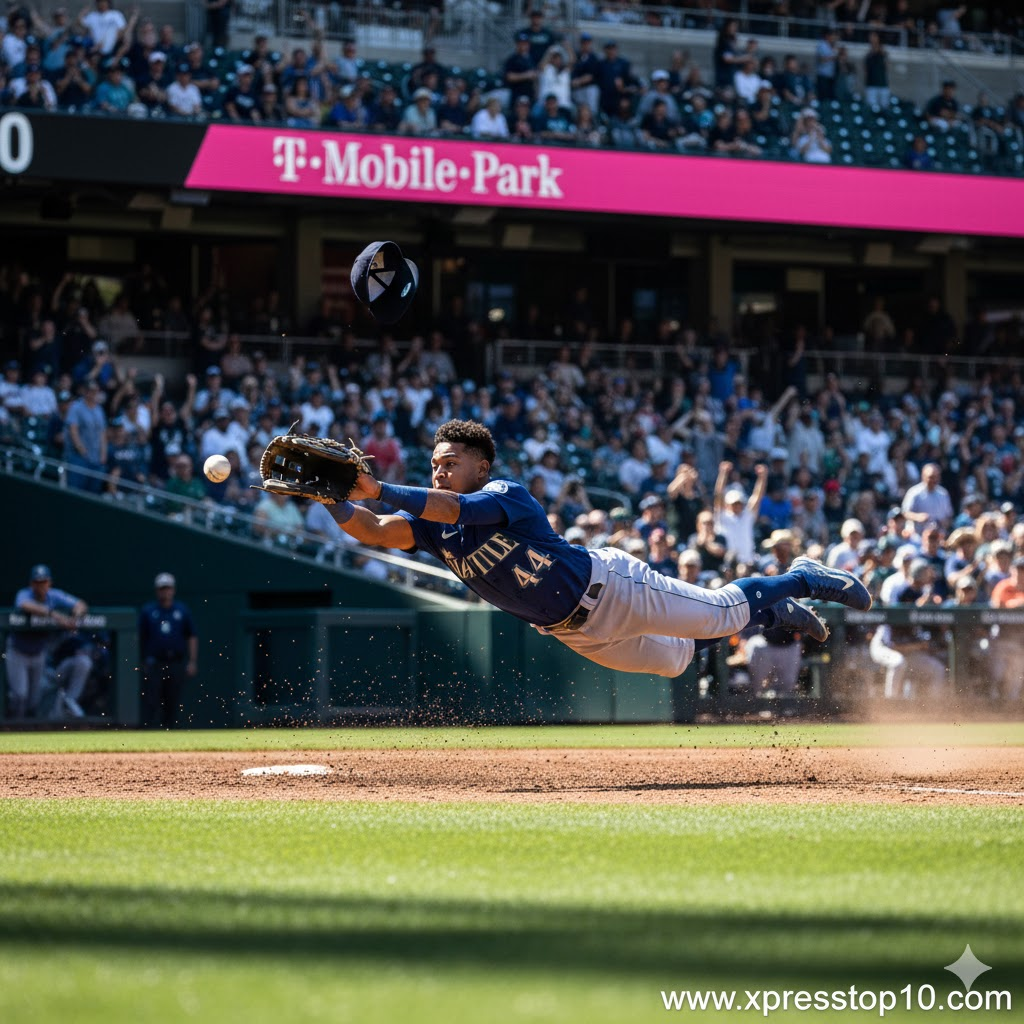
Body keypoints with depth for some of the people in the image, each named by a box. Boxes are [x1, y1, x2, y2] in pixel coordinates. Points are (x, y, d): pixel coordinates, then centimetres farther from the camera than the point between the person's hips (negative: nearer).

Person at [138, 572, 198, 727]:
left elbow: (192, 637, 10)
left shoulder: (182, 610, 9)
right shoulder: (147, 611, 6)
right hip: (154, 664, -2)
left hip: (177, 663, 2)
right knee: (150, 703, -9)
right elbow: (141, 638, 7)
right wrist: (143, 663, 3)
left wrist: (192, 662, 2)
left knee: (173, 704, 4)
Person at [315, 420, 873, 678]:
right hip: (571, 630, 7)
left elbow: (452, 507, -46)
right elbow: (376, 531, -20)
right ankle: (776, 611, 45)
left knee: (721, 614, 7)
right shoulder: (435, 527, -6)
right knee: (674, 658, 23)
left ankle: (803, 578, 33)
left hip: (608, 586, -7)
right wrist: (335, 499, -38)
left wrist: (377, 489, -54)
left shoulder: (506, 495, -27)